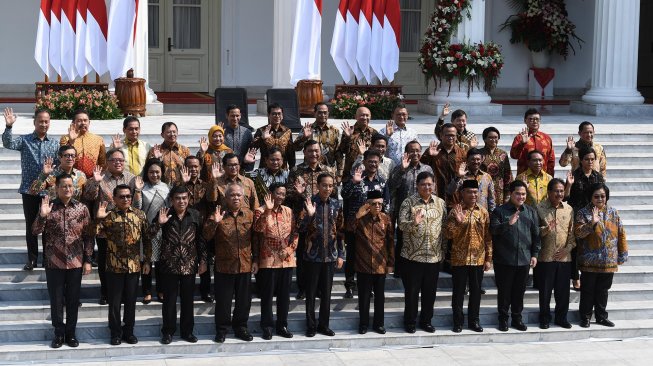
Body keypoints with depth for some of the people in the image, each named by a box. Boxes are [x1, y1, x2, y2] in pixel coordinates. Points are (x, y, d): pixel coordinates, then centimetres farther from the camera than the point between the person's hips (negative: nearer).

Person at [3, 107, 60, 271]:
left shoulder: (55, 144, 6)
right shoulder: (24, 140, 0)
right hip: (29, 190, -1)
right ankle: (32, 259, 14)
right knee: (31, 226, 5)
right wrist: (8, 126, -30)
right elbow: (8, 144, -17)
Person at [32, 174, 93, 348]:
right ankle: (59, 333, 19)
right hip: (54, 263, 0)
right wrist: (42, 216, -25)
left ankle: (71, 333, 21)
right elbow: (35, 232, -8)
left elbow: (88, 236, 2)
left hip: (75, 263, 1)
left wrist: (87, 260, -2)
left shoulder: (82, 208, -1)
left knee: (73, 300, 9)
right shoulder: (49, 207, -3)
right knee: (56, 300, 7)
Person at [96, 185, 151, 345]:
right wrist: (98, 219, -26)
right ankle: (116, 333, 19)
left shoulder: (140, 215, 3)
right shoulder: (108, 216, -4)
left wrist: (147, 261, 6)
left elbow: (146, 239, 8)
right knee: (114, 302, 6)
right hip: (114, 266, -2)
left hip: (134, 266, 2)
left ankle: (129, 332, 24)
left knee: (131, 301, 11)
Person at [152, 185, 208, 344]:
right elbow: (150, 234, -5)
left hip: (189, 265, 1)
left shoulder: (195, 215, 1)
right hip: (169, 264, -1)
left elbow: (201, 240, 5)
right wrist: (159, 223, -23)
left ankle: (187, 331, 20)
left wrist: (203, 261, 2)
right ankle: (168, 331, 16)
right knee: (169, 300, 5)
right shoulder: (165, 214, -3)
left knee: (188, 299, 9)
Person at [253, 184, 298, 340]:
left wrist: (290, 249, -6)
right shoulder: (262, 212, -4)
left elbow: (295, 233, 8)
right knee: (267, 295, 3)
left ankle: (282, 325, 20)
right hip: (268, 260, -4)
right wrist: (268, 210, -27)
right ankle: (267, 326, 13)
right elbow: (258, 229, -22)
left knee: (284, 295, 10)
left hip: (287, 260, 4)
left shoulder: (288, 211, 8)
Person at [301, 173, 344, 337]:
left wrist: (341, 255, 5)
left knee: (326, 292, 10)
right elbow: (302, 229, -11)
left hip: (330, 255, 3)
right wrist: (309, 215, -29)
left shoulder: (336, 204, 3)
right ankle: (311, 325, 15)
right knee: (311, 292, 5)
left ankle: (324, 324, 20)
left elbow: (339, 231, 8)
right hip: (312, 255, -3)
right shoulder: (310, 202, -7)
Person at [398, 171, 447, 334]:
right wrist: (414, 223, -31)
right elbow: (401, 224, -11)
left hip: (434, 256, 3)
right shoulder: (409, 202, -5)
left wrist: (444, 250, 8)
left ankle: (426, 320, 25)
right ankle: (410, 321, 19)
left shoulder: (441, 203, 6)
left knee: (430, 291, 10)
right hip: (413, 255, -3)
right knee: (411, 291, 5)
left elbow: (445, 226, 11)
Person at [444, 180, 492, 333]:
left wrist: (489, 258, 3)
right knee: (458, 292, 4)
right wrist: (458, 221, -23)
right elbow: (448, 234, -8)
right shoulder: (455, 211, -4)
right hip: (459, 259, -2)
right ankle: (458, 322, 13)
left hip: (478, 259, 2)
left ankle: (474, 320, 20)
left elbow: (488, 237, 7)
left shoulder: (483, 211, 5)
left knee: (476, 291, 9)